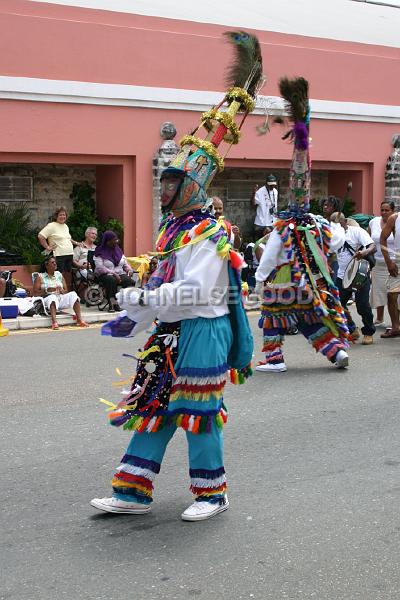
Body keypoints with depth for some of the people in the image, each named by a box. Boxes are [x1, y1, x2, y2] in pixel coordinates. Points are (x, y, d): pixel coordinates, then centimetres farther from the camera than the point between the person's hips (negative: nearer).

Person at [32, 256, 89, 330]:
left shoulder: (59, 275, 20)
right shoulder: (40, 276, 7)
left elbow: (66, 291, 17)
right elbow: (35, 293, -3)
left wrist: (61, 290, -6)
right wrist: (47, 290, -16)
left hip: (60, 298, 4)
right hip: (47, 300, -4)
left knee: (73, 294, -21)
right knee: (53, 297, -38)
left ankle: (79, 320, -30)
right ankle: (54, 323, -58)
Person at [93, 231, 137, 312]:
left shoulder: (118, 250, 19)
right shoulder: (99, 252, -1)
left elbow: (125, 263, 22)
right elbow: (100, 267, -13)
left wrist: (129, 270, -1)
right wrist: (113, 273, -22)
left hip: (120, 274, 4)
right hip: (105, 275, -4)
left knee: (130, 281, -29)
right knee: (111, 280, -40)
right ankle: (112, 303, -33)